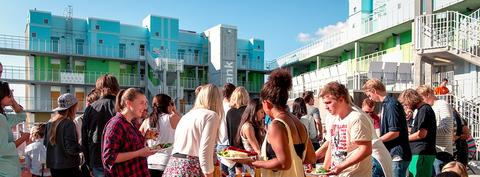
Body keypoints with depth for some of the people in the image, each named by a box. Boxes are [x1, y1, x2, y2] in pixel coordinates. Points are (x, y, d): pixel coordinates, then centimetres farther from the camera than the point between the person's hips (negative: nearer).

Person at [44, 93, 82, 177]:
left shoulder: (50, 123, 4)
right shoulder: (68, 124, -18)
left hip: (53, 166, 7)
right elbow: (71, 149, -20)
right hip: (68, 167, -7)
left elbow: (45, 143, 14)